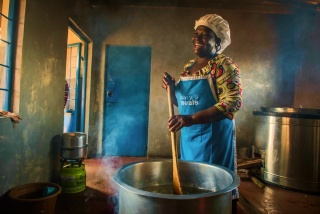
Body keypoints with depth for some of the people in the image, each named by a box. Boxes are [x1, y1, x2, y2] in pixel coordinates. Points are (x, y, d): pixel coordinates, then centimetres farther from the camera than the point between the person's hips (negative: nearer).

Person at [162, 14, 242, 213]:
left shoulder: (224, 65, -9)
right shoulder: (189, 66, 12)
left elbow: (233, 102, -22)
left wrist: (191, 119, -29)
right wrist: (172, 88, -3)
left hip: (213, 135, -7)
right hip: (188, 135, 7)